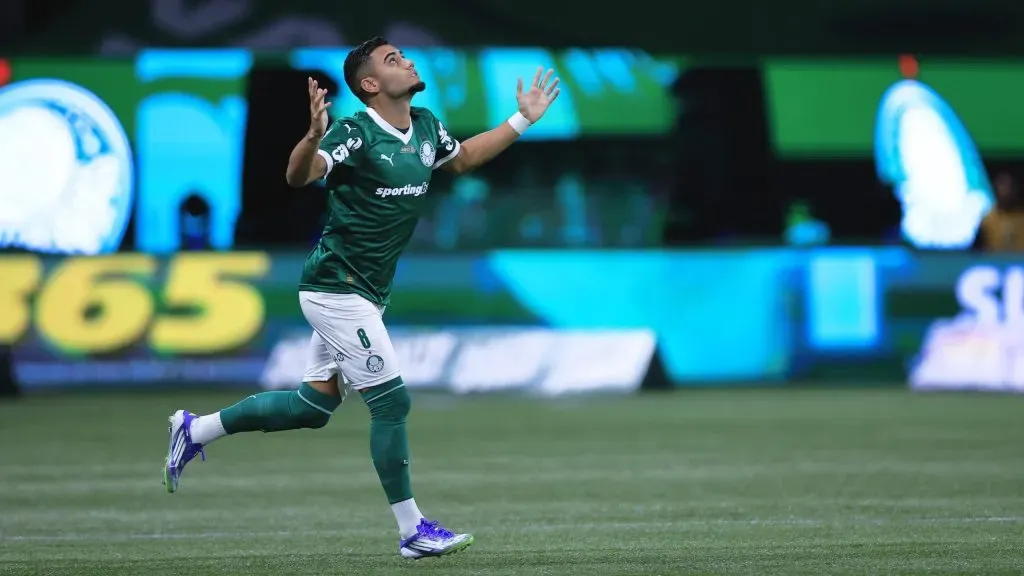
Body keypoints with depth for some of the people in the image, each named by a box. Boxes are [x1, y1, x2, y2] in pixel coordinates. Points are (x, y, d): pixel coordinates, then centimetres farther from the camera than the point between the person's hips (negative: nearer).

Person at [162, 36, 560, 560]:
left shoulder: (426, 127, 7)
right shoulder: (355, 134, -18)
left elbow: (462, 158, 29)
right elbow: (298, 176, -32)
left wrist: (523, 120, 24)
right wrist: (314, 135, -51)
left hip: (364, 294, 9)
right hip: (335, 288, -9)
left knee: (314, 405, 12)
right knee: (392, 401, -8)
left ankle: (196, 431, 25)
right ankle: (412, 531, -1)